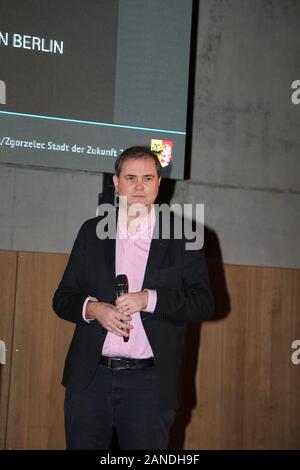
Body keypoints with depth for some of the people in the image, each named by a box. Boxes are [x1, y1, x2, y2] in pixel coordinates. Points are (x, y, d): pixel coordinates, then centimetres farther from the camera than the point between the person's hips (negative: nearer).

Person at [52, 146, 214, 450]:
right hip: (89, 378, 2)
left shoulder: (183, 237, 4)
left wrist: (149, 299, -16)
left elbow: (204, 302, -2)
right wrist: (92, 308, -11)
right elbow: (63, 297, 11)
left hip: (149, 382, -2)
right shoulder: (92, 231, 10)